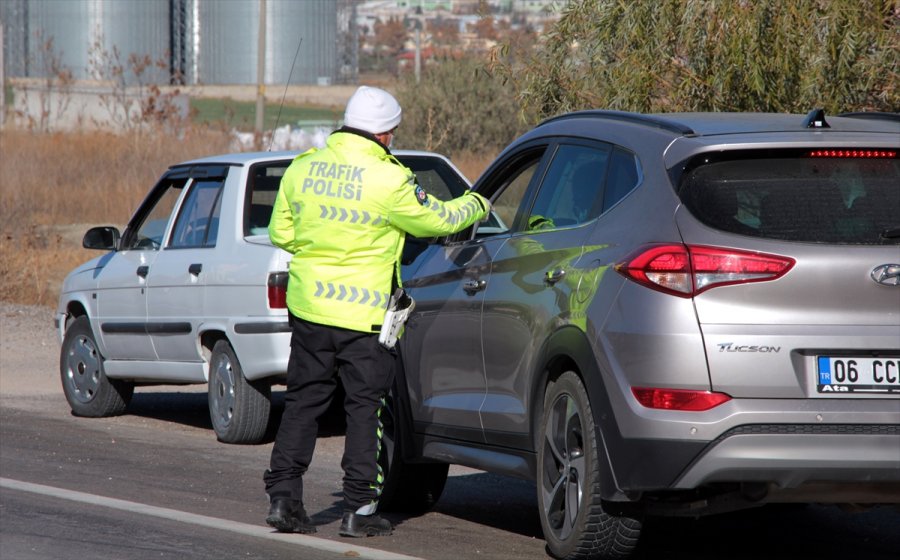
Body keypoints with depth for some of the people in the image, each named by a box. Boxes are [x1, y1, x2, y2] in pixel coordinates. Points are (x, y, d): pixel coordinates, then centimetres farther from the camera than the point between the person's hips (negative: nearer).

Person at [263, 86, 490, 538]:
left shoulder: (302, 169, 1)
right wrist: (476, 205, 18)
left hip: (309, 306, 5)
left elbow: (280, 234, 9)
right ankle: (359, 509, 5)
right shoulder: (388, 180, -14)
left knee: (303, 402, 14)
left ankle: (282, 497, 12)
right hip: (364, 314, -5)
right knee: (366, 407, 5)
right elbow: (438, 220, -1)